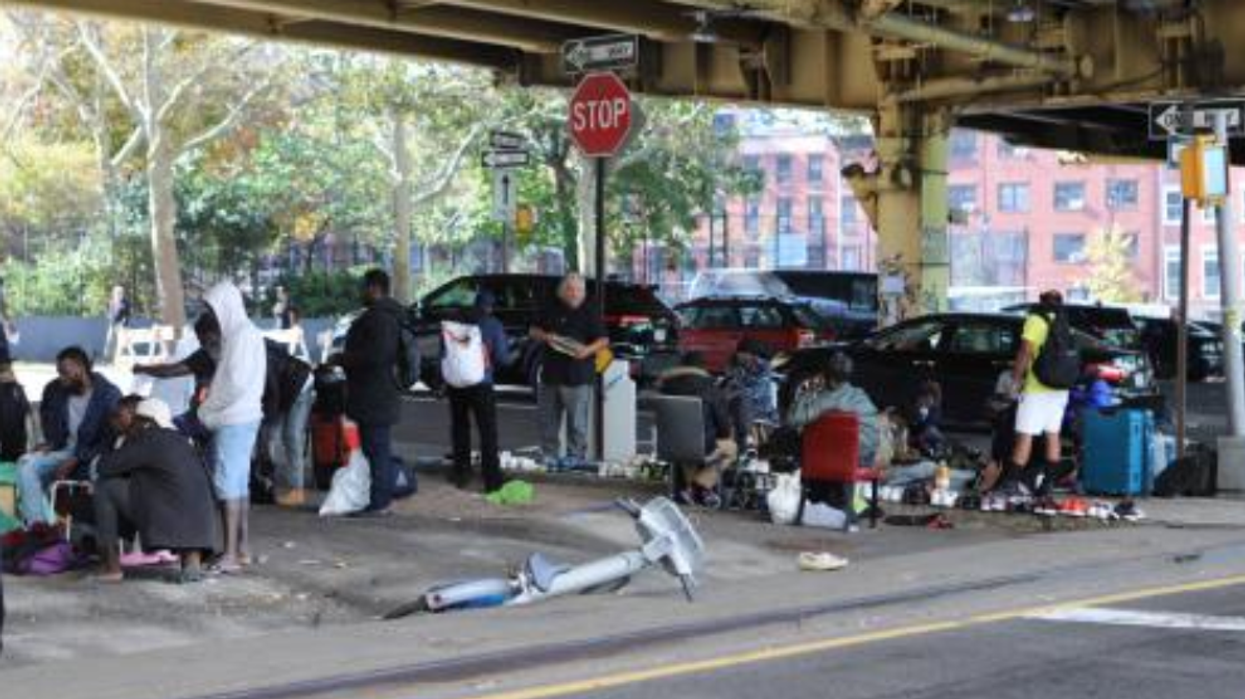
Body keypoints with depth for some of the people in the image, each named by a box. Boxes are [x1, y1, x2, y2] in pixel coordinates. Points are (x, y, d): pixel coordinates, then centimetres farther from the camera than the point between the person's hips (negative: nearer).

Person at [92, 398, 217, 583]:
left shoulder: (148, 440, -6)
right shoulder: (180, 441, 18)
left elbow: (105, 467, -4)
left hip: (170, 522, -7)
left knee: (104, 488, 4)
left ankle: (111, 566, 5)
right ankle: (192, 557, 14)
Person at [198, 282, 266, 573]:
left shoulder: (242, 335, -14)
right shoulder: (239, 333, 16)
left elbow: (236, 382, -20)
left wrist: (207, 410, -10)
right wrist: (211, 409, 8)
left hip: (234, 420, -10)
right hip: (239, 418, 10)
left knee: (228, 484, -9)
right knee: (239, 483, 13)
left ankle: (230, 555, -10)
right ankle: (243, 548, 18)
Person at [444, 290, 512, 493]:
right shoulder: (493, 325, -6)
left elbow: (444, 349, 4)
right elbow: (502, 357, -7)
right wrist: (512, 357, 16)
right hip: (481, 385, -3)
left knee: (460, 430, 17)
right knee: (488, 432, 0)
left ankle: (461, 473, 22)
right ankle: (492, 479, -5)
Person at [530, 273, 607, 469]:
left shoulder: (589, 313, -1)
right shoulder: (551, 309, 12)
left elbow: (604, 340, -3)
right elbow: (534, 331, 18)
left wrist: (588, 350, -21)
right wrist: (544, 336, -4)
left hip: (577, 376, -5)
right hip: (550, 373, 5)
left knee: (577, 420, -2)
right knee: (548, 419, 9)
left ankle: (575, 455, 7)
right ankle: (549, 454, 19)